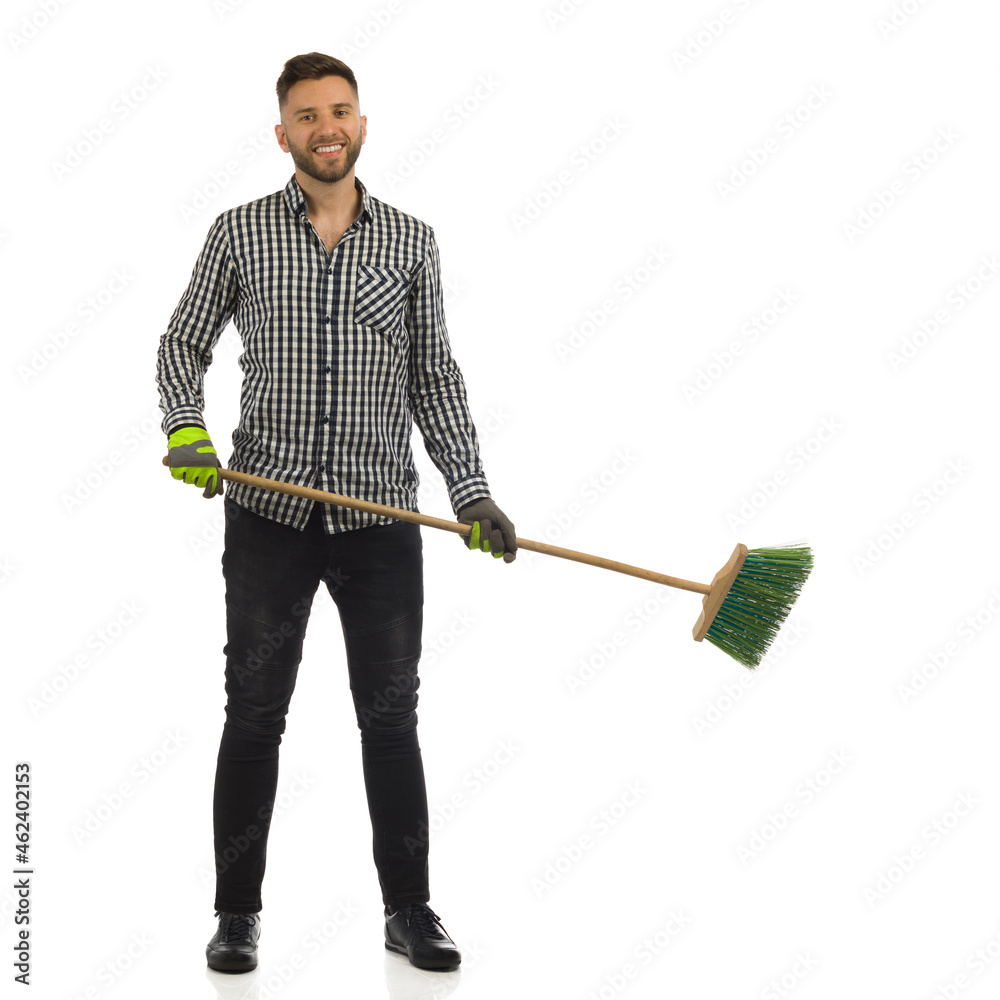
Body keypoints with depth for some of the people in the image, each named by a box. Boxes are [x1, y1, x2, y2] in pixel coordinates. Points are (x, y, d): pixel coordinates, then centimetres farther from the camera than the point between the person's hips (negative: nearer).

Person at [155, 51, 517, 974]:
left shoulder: (411, 240, 7)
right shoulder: (240, 234, 4)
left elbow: (434, 378, 8)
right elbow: (183, 343, 12)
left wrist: (472, 494, 1)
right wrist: (186, 428, -8)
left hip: (381, 513, 1)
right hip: (268, 511, -1)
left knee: (391, 717, 5)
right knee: (254, 717, 5)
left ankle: (410, 912, 16)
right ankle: (238, 913, 17)